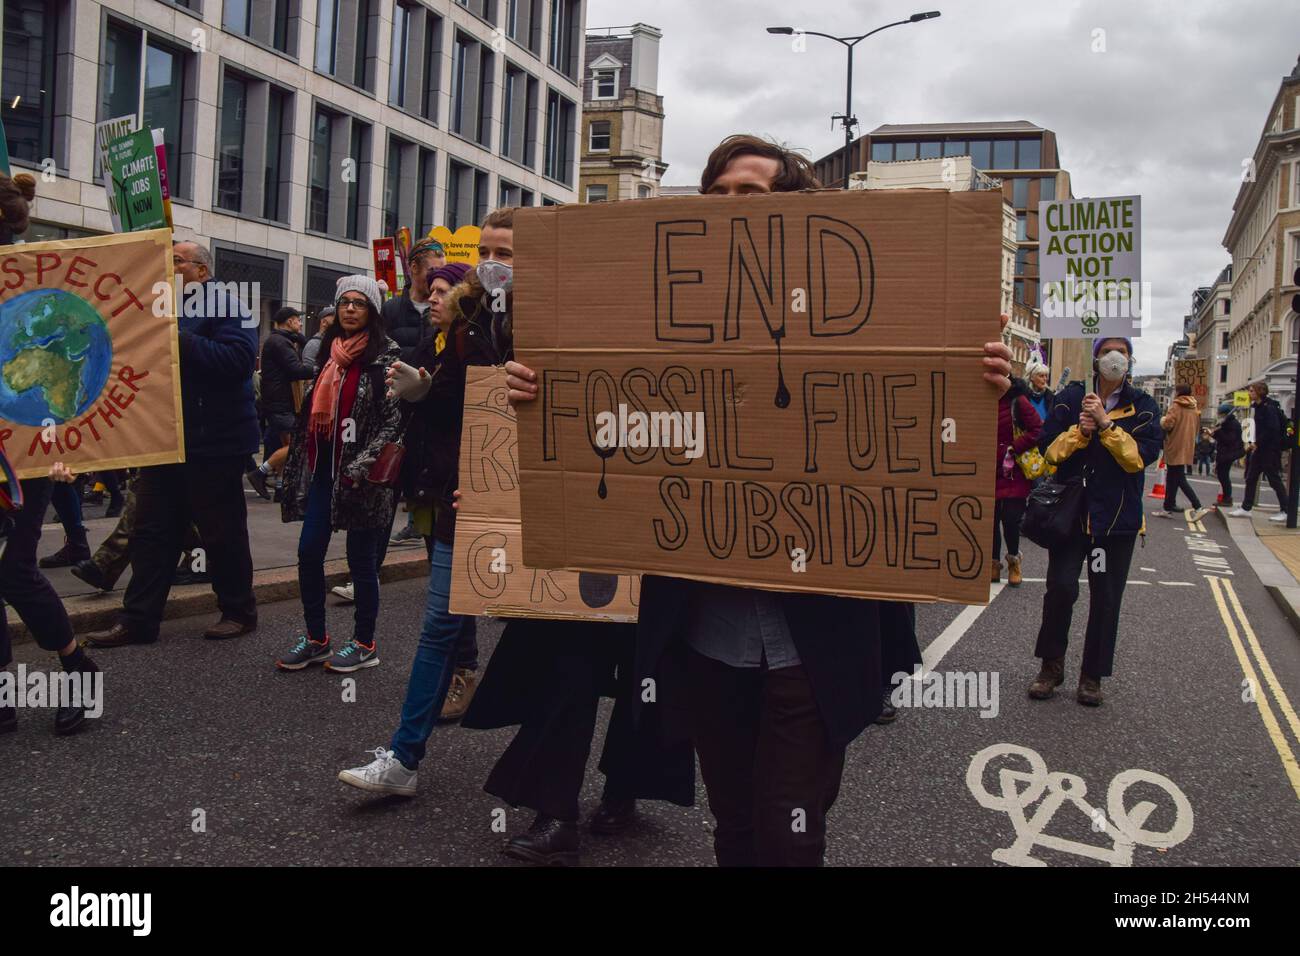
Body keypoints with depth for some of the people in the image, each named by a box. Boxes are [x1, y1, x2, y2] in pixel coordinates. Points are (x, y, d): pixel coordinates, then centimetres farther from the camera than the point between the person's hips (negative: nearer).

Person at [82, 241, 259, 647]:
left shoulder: (225, 305, -8)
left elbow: (237, 358, -24)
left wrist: (180, 340, -23)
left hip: (212, 442, -8)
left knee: (222, 532, 3)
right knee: (152, 531, 7)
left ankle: (238, 612, 17)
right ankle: (138, 620, 11)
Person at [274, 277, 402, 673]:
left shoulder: (386, 355, -7)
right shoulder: (329, 350, 13)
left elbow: (394, 420, -12)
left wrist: (360, 467, -19)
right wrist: (298, 456, 16)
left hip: (361, 473, -6)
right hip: (324, 466, 6)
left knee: (361, 558, 2)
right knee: (309, 553, 6)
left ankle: (364, 643, 16)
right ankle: (316, 639, 20)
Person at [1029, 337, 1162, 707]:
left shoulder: (1142, 405, 4)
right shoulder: (1070, 397, 4)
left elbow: (1143, 455, -10)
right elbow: (1049, 448, -1)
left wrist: (1105, 423, -17)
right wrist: (1080, 430, -17)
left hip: (1117, 516, 1)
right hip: (1071, 510, -1)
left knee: (1106, 598, 5)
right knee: (1061, 587, -11)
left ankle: (1092, 676, 19)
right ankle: (1052, 666, 10)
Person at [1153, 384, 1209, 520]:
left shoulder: (1176, 407, -12)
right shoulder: (1194, 409, 11)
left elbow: (1167, 424, -21)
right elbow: (1197, 427, 18)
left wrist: (1162, 420, 0)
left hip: (1176, 449, -8)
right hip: (1187, 449, 8)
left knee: (1180, 480, -5)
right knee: (1172, 479, 15)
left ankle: (1198, 508, -9)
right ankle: (1168, 508, 17)